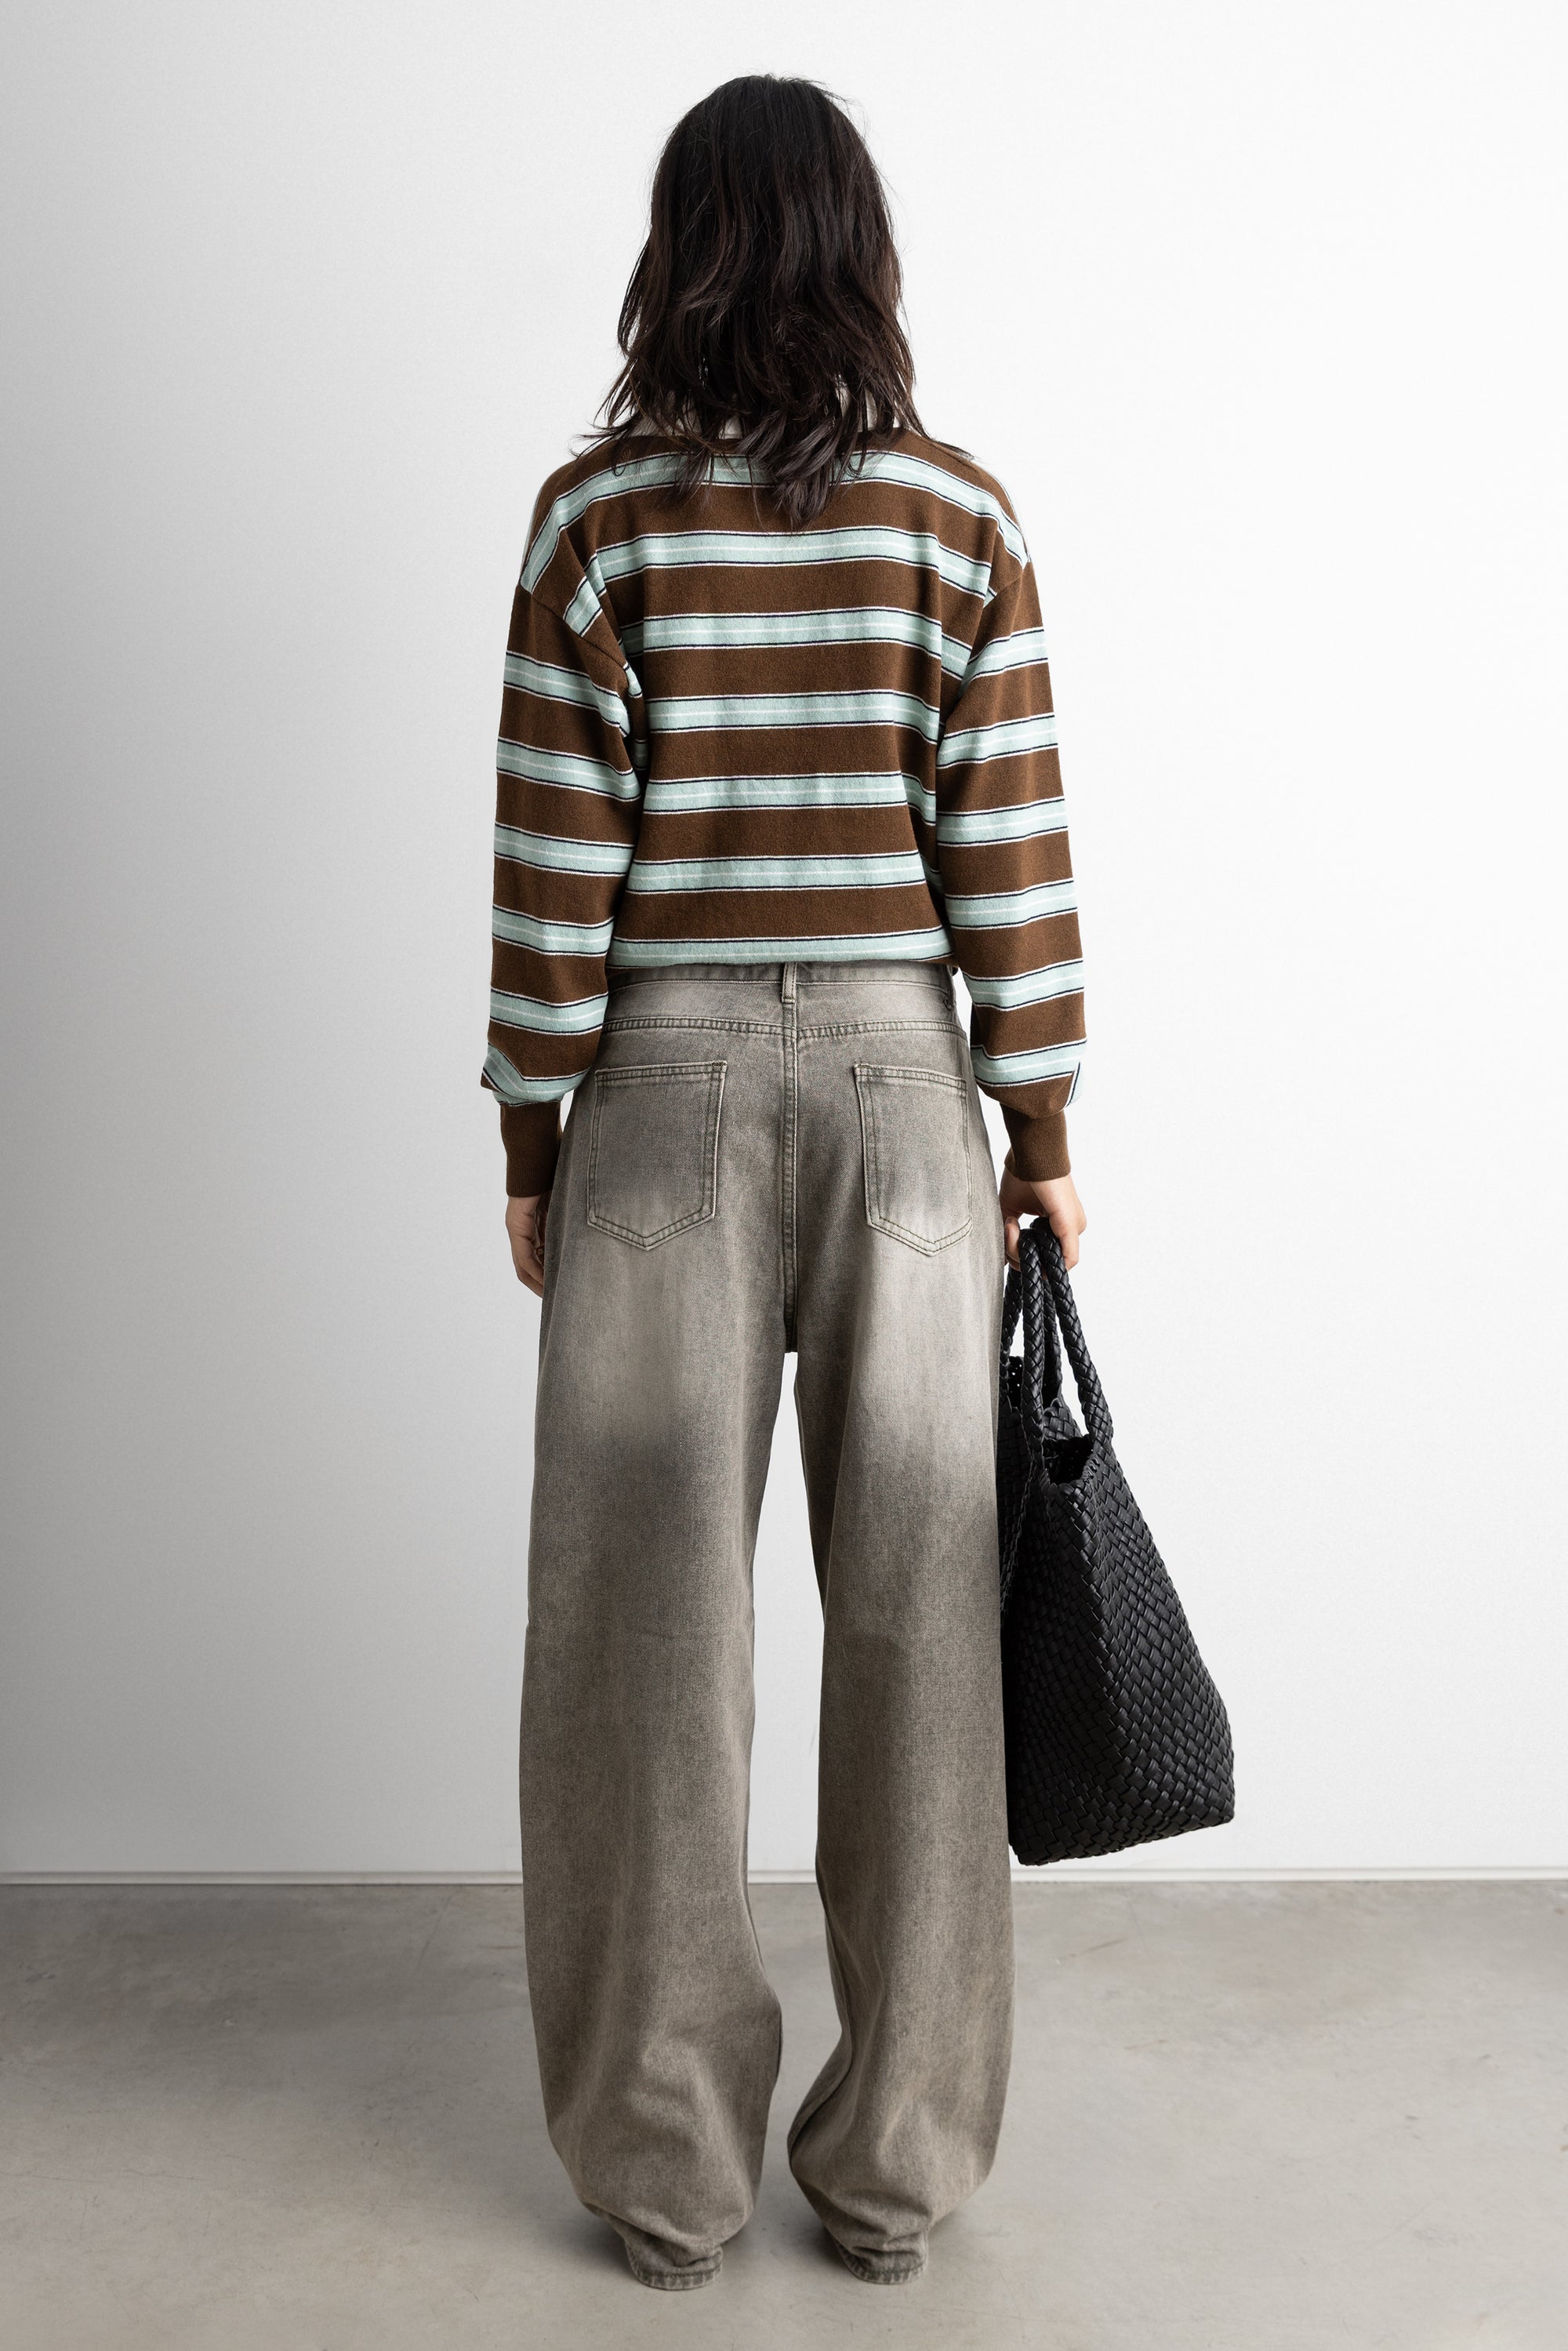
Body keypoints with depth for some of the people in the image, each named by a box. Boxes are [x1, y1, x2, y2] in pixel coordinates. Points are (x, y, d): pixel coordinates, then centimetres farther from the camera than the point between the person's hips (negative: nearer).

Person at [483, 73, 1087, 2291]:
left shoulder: (601, 508, -2)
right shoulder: (959, 511, 0)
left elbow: (556, 859, -4)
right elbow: (1012, 849, -2)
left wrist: (532, 1132, 4)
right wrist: (1043, 1129, 6)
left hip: (669, 1084, -1)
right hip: (904, 1082, 1)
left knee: (652, 1611, 8)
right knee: (914, 1609, 8)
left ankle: (670, 2166, 19)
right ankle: (897, 2163, 20)